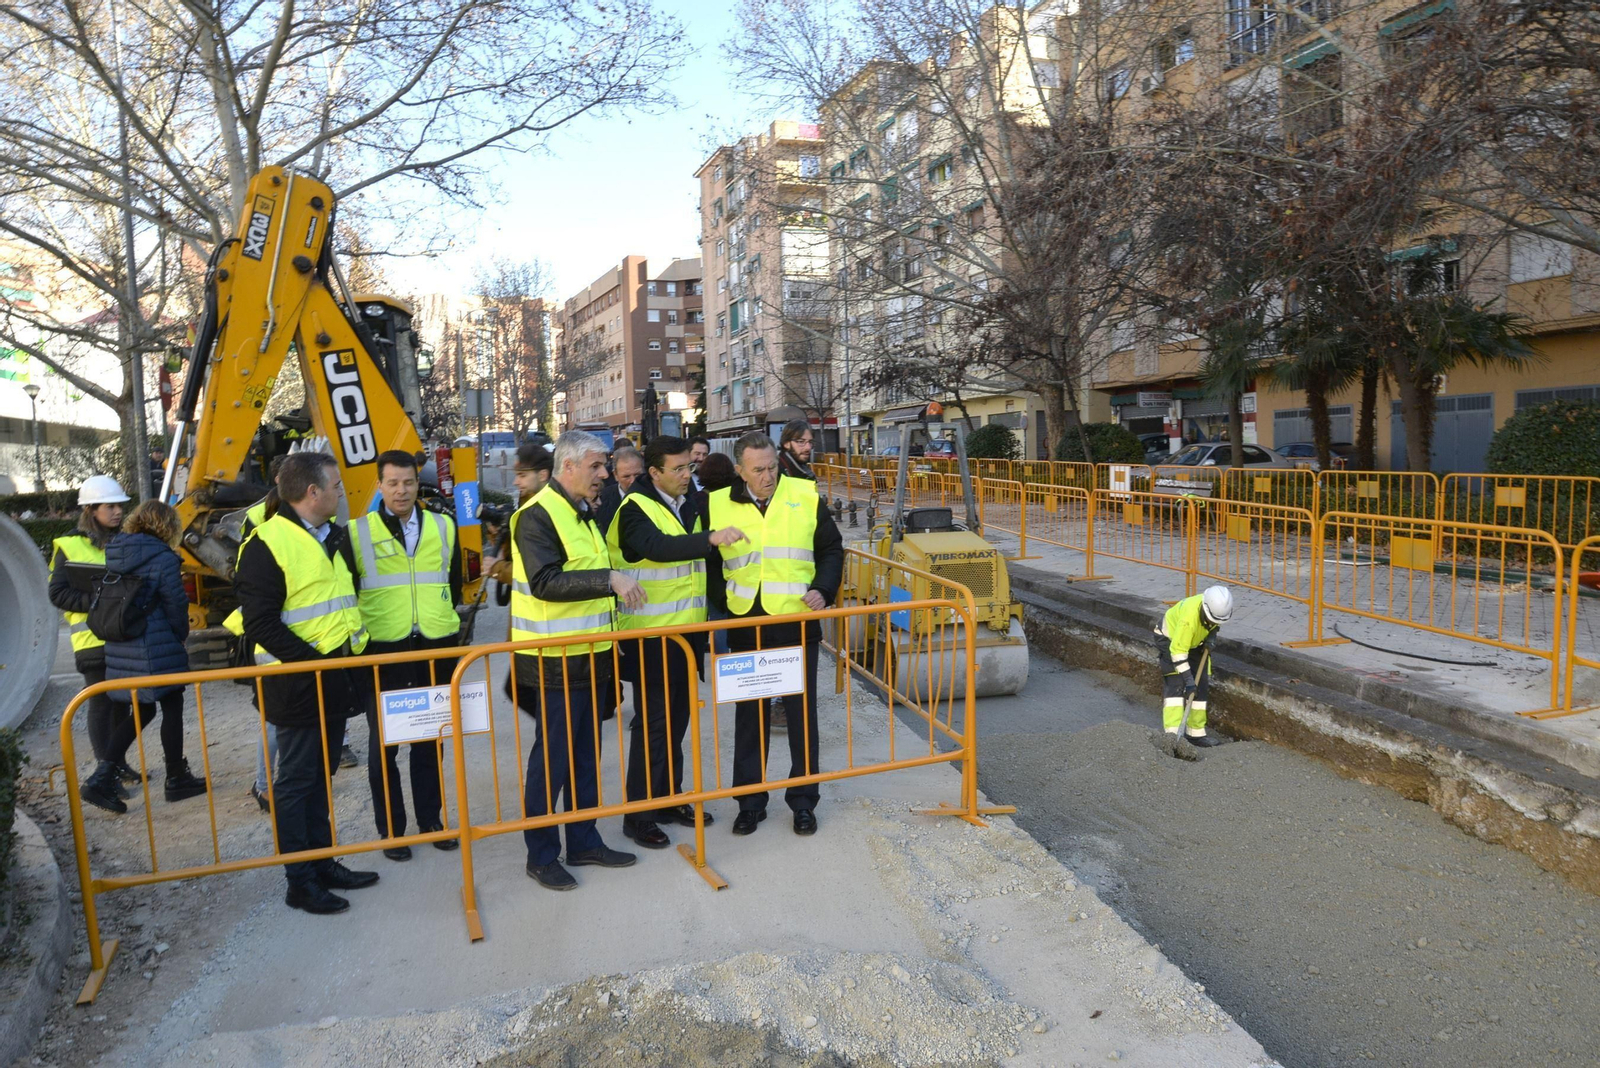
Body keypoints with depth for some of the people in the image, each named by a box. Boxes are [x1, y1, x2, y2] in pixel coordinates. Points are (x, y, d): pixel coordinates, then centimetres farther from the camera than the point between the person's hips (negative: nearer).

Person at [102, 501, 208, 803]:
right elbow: (176, 604, -10)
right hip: (157, 649, -7)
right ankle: (176, 779, 12)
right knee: (172, 708, 5)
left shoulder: (113, 552, 7)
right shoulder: (163, 558, -13)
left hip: (119, 649, 7)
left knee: (141, 709, 20)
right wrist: (181, 637, 5)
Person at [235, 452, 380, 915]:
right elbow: (261, 624, -18)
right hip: (298, 685, -8)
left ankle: (323, 863, 28)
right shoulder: (267, 545, -14)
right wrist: (314, 660, -20)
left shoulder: (336, 536, 12)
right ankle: (300, 881, 12)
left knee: (321, 777, 17)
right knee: (296, 782, 3)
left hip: (337, 678, 8)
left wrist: (354, 648, 14)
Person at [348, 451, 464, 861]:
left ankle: (431, 818, 26)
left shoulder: (443, 527, 7)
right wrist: (360, 629, 2)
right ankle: (390, 829, 19)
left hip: (436, 648, 2)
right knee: (383, 743, 6)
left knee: (429, 739, 13)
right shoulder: (357, 532, -2)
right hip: (383, 650, -2)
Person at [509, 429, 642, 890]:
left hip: (591, 657, 9)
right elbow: (545, 582, -27)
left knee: (586, 754, 16)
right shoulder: (537, 515, -15)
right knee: (552, 759, 3)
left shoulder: (584, 513, 14)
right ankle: (541, 855, 18)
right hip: (555, 663, -8)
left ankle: (584, 840, 29)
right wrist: (609, 579, -31)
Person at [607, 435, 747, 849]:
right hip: (650, 634, -7)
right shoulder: (636, 509, -14)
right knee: (651, 723, -1)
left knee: (677, 718, 16)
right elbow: (659, 548, -35)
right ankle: (639, 815, 11)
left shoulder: (689, 506, 10)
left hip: (688, 630, 7)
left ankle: (669, 798, 30)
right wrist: (711, 538, -46)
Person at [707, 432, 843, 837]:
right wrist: (723, 598, -2)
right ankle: (750, 801, 25)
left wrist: (823, 589, -8)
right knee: (749, 715, 11)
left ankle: (803, 800, 24)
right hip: (746, 627, 1)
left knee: (803, 713, 9)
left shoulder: (805, 496, -2)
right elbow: (708, 560, 11)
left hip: (799, 624, -1)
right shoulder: (718, 505, -1)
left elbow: (831, 549, 7)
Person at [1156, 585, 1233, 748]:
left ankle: (1196, 732, 12)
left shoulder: (1218, 604, -22)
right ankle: (1173, 733, -19)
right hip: (1171, 639, -7)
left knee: (1201, 685, 4)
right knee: (1175, 685, -17)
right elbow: (1178, 650, -36)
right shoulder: (1189, 616, -42)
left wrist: (1212, 634, -12)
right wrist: (1188, 678, -34)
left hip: (1196, 642, 7)